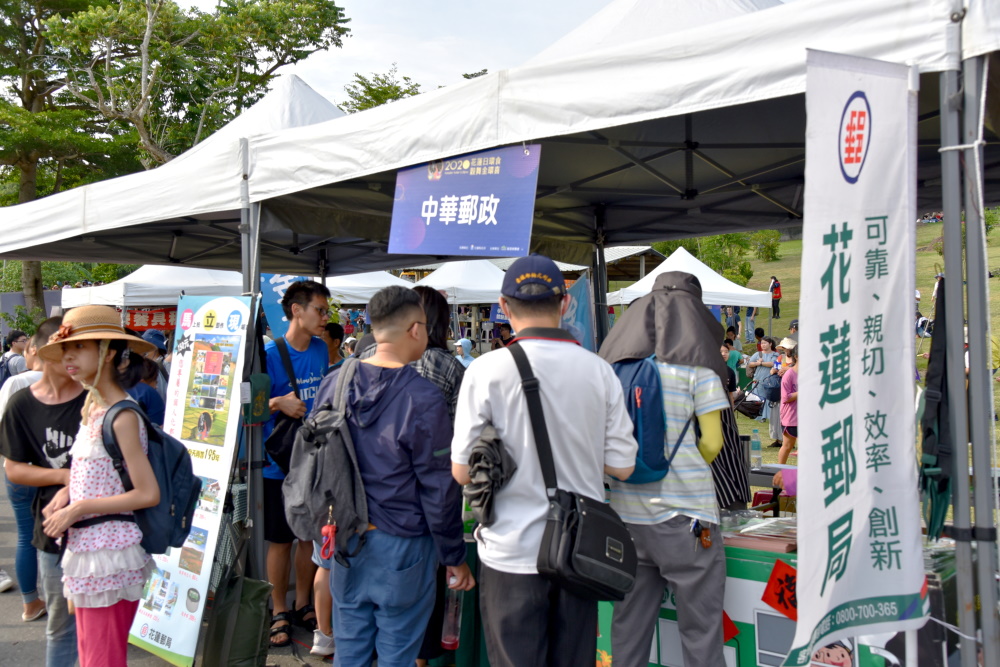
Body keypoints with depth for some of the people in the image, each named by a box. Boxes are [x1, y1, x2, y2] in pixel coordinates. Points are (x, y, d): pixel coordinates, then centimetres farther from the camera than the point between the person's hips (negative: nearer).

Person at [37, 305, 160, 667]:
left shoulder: (121, 417, -17)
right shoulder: (92, 408, 9)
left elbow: (147, 494, -19)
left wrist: (77, 509, -15)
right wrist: (67, 493, 0)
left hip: (108, 556, -8)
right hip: (84, 550, 8)